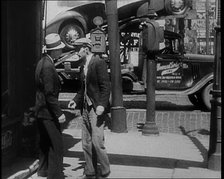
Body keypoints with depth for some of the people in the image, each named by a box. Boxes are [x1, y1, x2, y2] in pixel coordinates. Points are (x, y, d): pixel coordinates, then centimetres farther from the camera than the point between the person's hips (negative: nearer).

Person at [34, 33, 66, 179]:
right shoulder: (48, 67, -21)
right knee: (56, 145, -5)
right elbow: (50, 94, -24)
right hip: (48, 112, -11)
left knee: (45, 143, 21)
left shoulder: (42, 62, 9)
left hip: (41, 111, 11)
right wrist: (59, 113, -22)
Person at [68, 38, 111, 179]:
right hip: (86, 108, 9)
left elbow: (106, 86, -16)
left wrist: (102, 105, -23)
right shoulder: (85, 65, 16)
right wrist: (76, 100, 11)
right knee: (86, 144, 11)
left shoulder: (99, 63, -10)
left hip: (96, 109, -9)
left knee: (97, 142, -8)